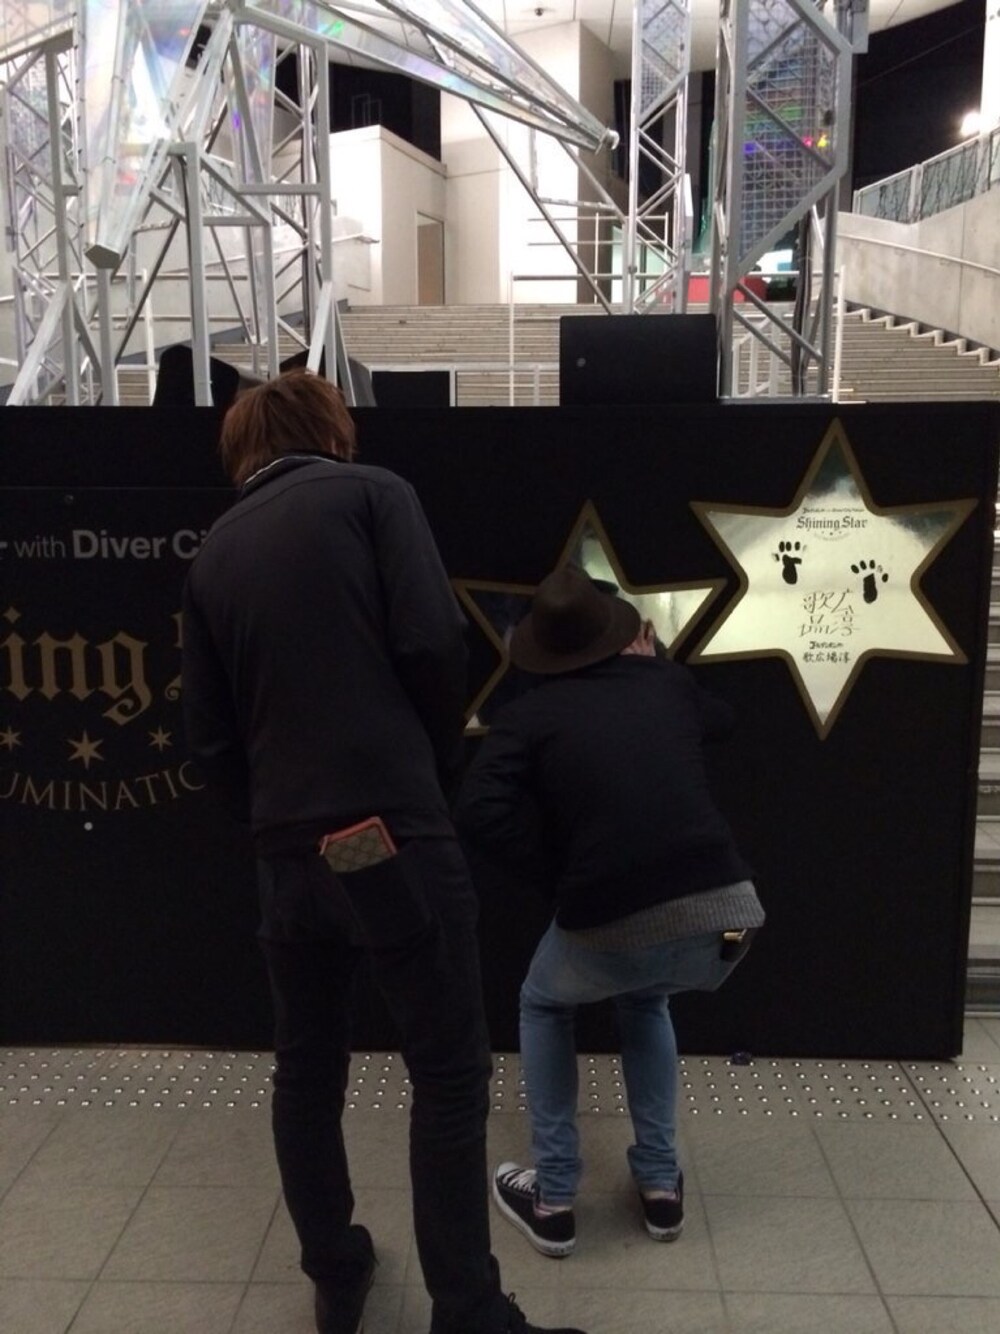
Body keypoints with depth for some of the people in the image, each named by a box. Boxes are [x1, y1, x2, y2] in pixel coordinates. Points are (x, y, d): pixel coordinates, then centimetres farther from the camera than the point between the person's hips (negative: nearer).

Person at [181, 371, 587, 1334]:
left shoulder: (212, 553, 14)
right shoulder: (371, 493, 2)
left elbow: (207, 733, 12)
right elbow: (430, 640, -10)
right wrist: (438, 763, 6)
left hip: (285, 851, 5)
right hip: (393, 833, -5)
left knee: (305, 1070, 19)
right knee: (449, 1073, 6)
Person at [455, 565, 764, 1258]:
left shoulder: (530, 714, 5)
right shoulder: (667, 683, 16)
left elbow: (480, 813, -11)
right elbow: (721, 719, 40)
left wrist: (560, 877, 1)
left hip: (612, 929, -4)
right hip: (726, 916, 4)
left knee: (543, 1006, 30)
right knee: (646, 1002, 37)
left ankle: (553, 1200, 27)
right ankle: (662, 1185, 34)